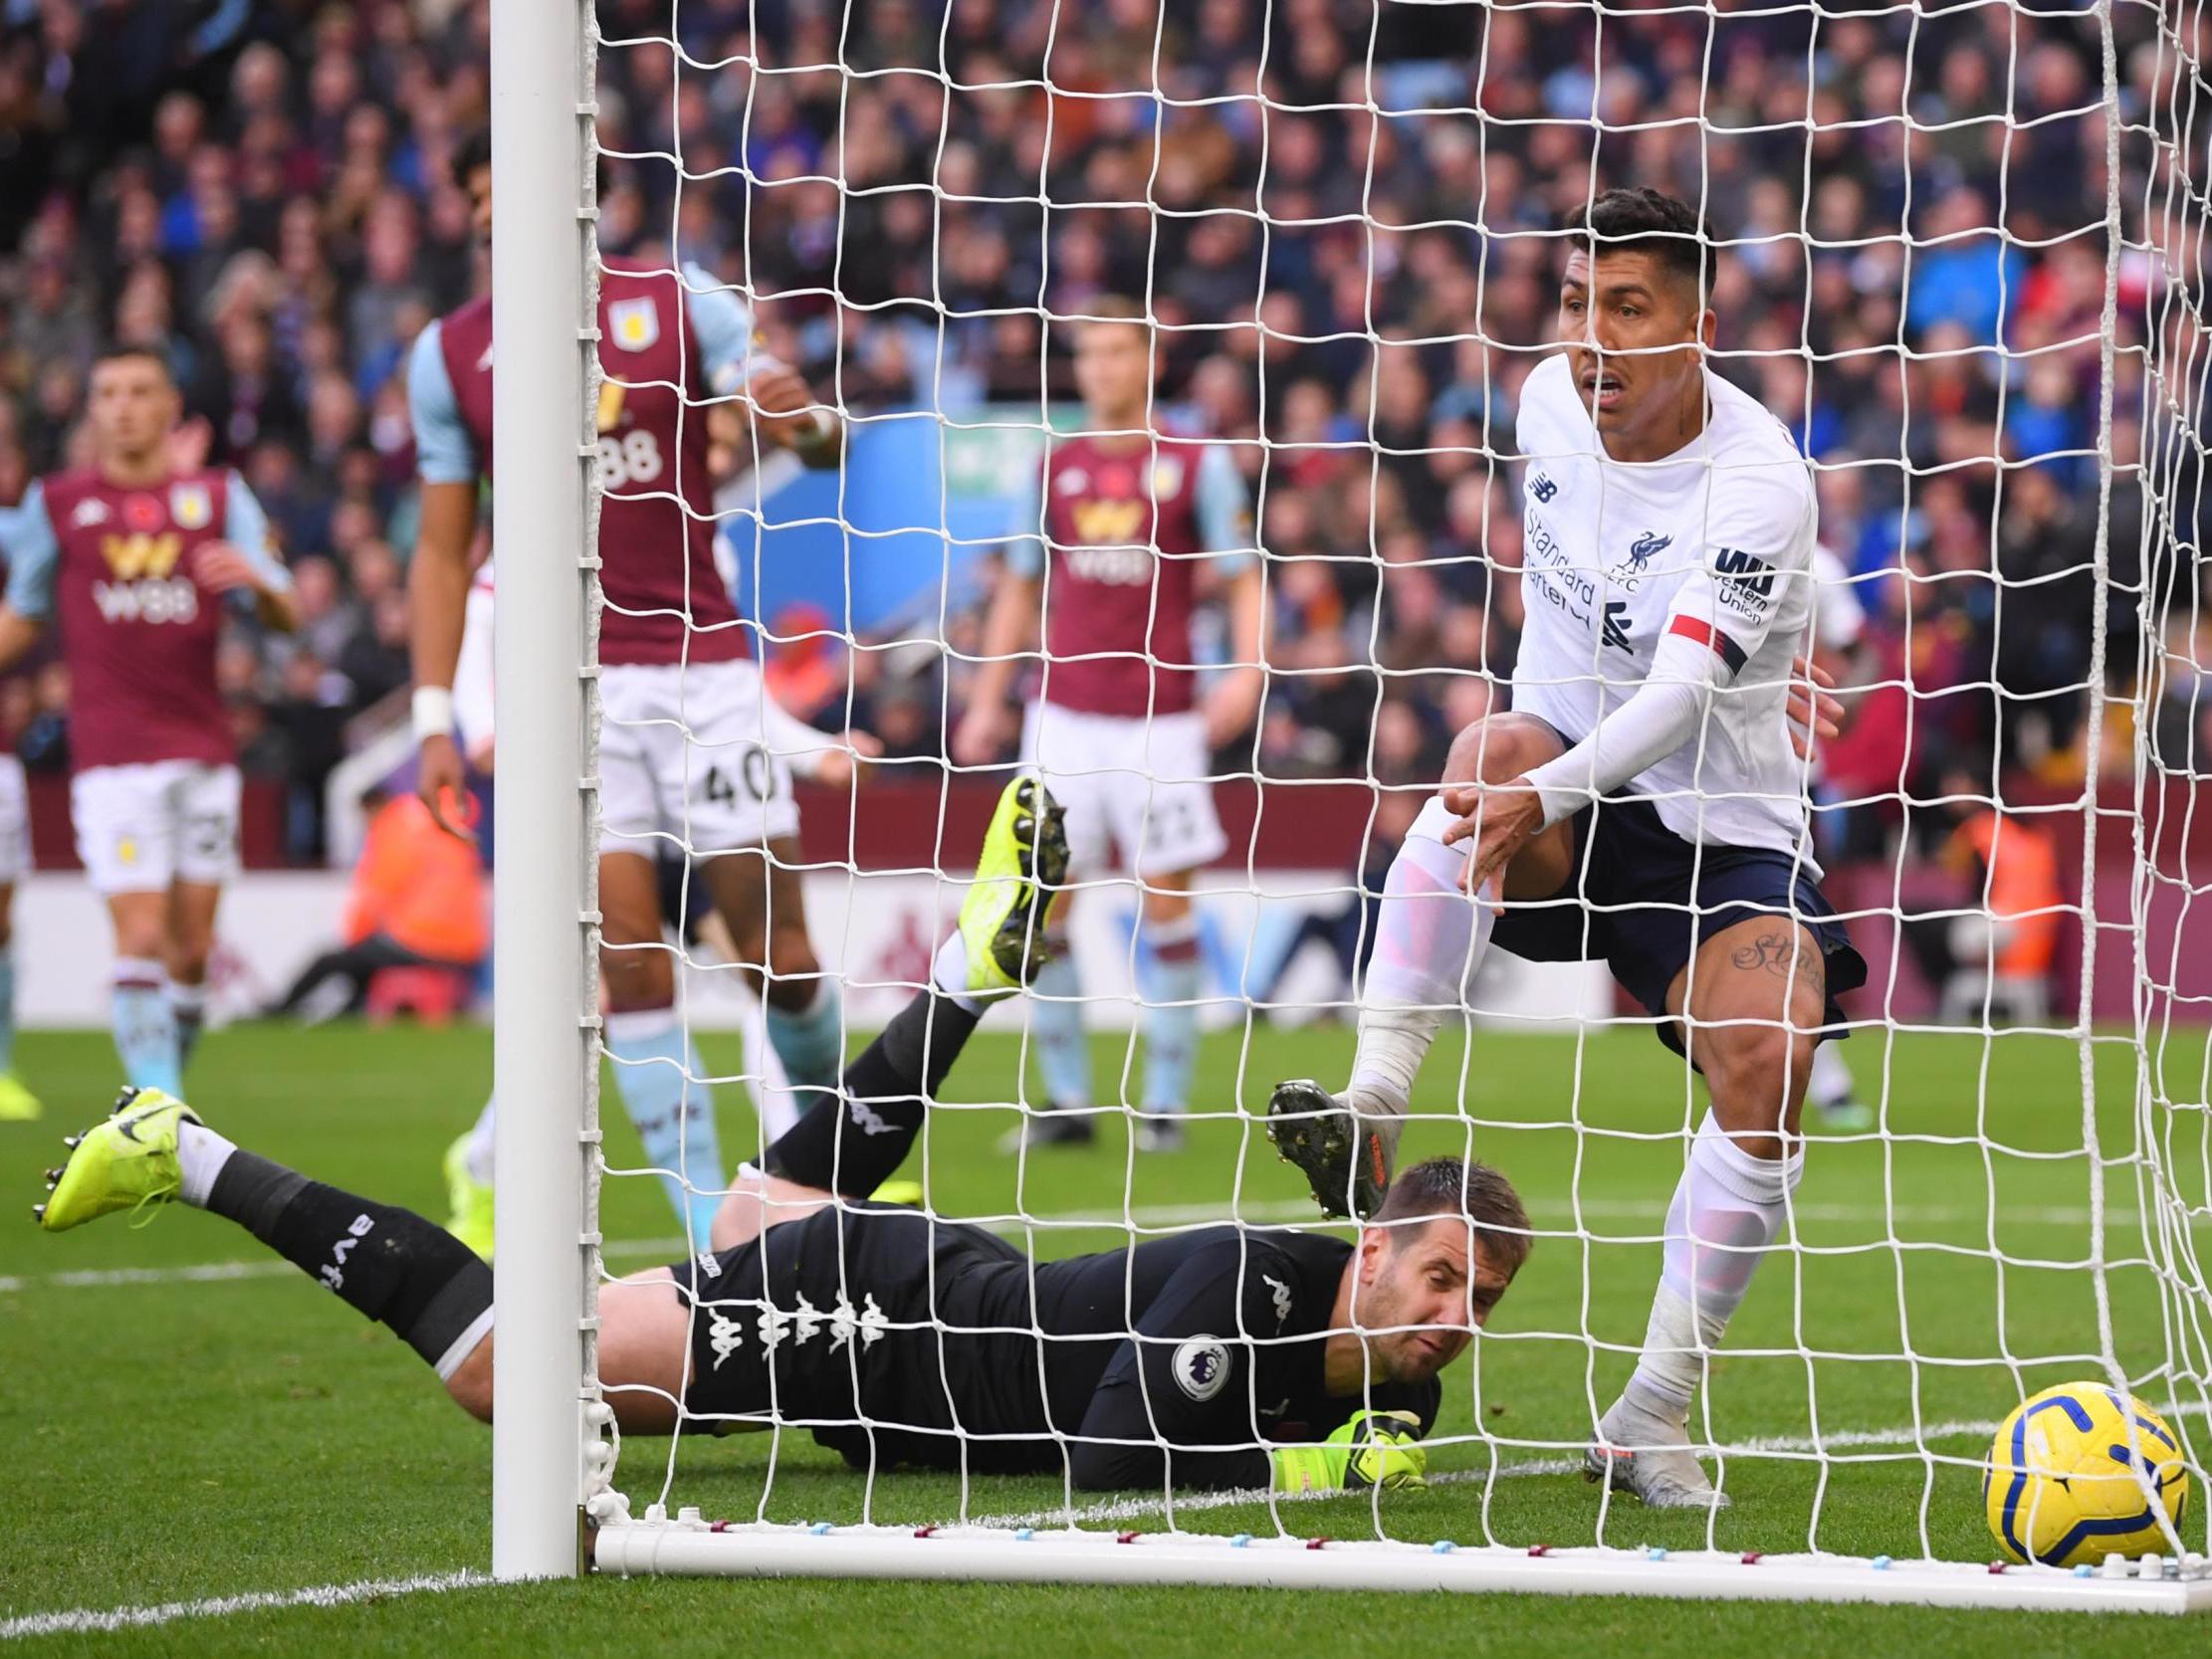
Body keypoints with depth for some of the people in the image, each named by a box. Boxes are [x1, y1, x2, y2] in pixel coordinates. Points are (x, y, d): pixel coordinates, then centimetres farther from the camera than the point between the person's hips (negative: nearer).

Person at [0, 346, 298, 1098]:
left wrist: (256, 579, -16)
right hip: (111, 754, -2)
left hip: (203, 748, 2)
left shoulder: (218, 498, 10)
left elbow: (286, 618, 5)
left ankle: (171, 1072, 21)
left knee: (191, 945, 3)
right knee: (141, 936, -13)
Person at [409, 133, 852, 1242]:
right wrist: (434, 720, 4)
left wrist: (805, 422, -26)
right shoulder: (450, 354, 7)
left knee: (779, 952, -3)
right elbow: (443, 552, 11)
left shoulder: (679, 307, 2)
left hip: (700, 664, 0)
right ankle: (706, 1216, -5)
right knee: (626, 957, -9)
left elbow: (817, 442, -1)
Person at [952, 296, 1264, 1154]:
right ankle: (1067, 1098, 6)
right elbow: (1021, 587, 18)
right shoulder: (1055, 466, 10)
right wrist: (987, 698, 13)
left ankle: (1166, 1099, 4)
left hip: (1158, 719, -3)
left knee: (1165, 903, -4)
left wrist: (1246, 669, -15)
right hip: (1064, 715, 3)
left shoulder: (1198, 464, 1)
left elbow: (1243, 577, 2)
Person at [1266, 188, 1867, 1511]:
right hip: (1557, 791, 3)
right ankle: (1369, 1112, -41)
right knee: (1489, 754, -33)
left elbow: (1679, 698, -34)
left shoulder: (1759, 485, -21)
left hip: (1718, 827, -3)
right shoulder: (1552, 400, -2)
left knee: (1770, 1063, -27)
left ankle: (1655, 1415, -12)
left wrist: (1550, 793, -50)